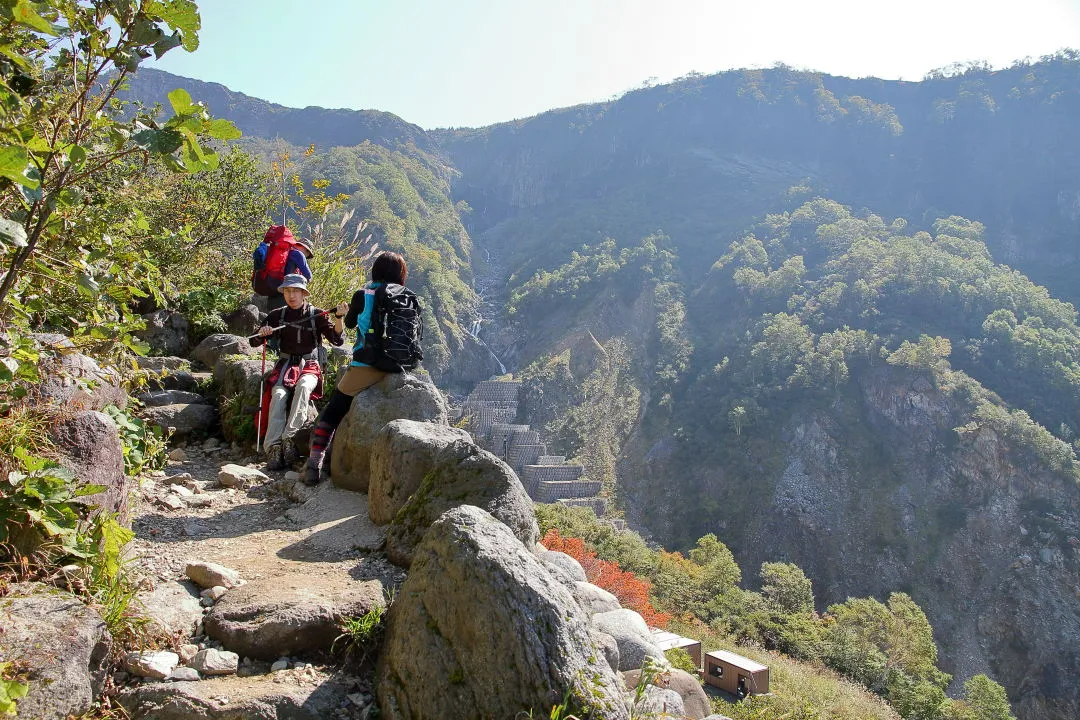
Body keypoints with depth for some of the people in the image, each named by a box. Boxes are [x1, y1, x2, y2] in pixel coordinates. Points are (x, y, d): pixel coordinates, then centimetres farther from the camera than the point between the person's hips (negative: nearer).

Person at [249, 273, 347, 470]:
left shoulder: (317, 315, 2)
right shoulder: (277, 316, 9)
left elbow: (337, 340, -6)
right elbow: (253, 342, 11)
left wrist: (339, 317, -22)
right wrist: (261, 334, -13)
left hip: (309, 367, -2)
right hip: (285, 366, 2)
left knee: (303, 387, -36)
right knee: (279, 395, -29)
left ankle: (289, 437, -43)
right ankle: (274, 448, -37)